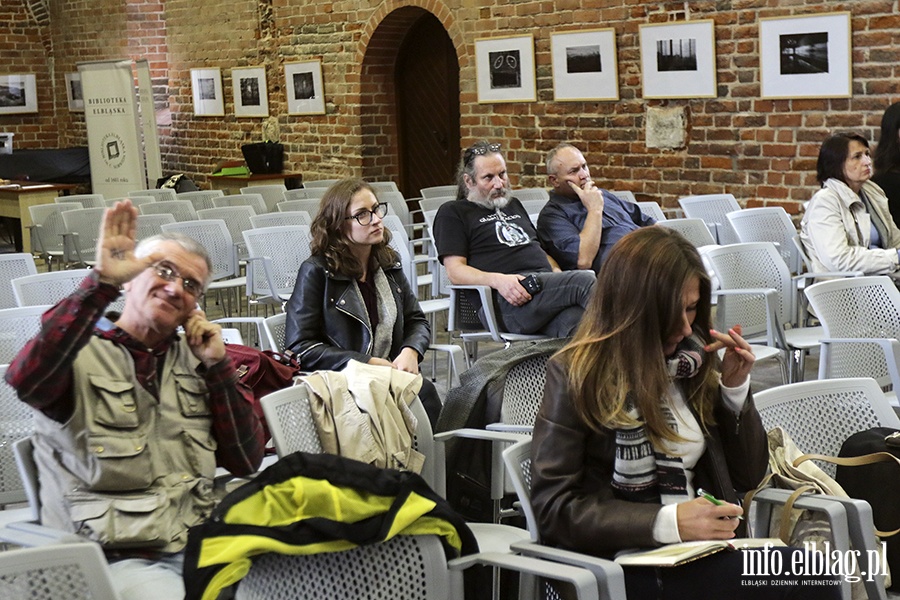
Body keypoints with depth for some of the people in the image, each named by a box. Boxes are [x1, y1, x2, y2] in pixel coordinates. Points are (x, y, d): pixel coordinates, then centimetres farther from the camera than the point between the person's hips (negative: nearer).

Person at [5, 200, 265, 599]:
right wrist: (102, 283, -29)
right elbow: (26, 378, -25)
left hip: (204, 543, 5)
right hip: (121, 559, -5)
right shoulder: (81, 353, -1)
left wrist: (218, 365, 2)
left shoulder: (192, 359, 15)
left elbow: (247, 462, 12)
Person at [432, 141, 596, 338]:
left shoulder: (514, 205, 36)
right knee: (585, 281, -31)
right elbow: (455, 271, 1)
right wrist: (498, 280, -18)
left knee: (574, 321, -35)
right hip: (505, 300, -6)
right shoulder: (452, 213, 13)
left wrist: (558, 274, 13)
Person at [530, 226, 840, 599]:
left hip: (700, 552, 6)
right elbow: (553, 508, -10)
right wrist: (667, 523, -20)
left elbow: (748, 476, 17)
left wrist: (736, 387, 2)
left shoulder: (688, 362, 11)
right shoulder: (576, 374, -5)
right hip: (621, 563, -6)